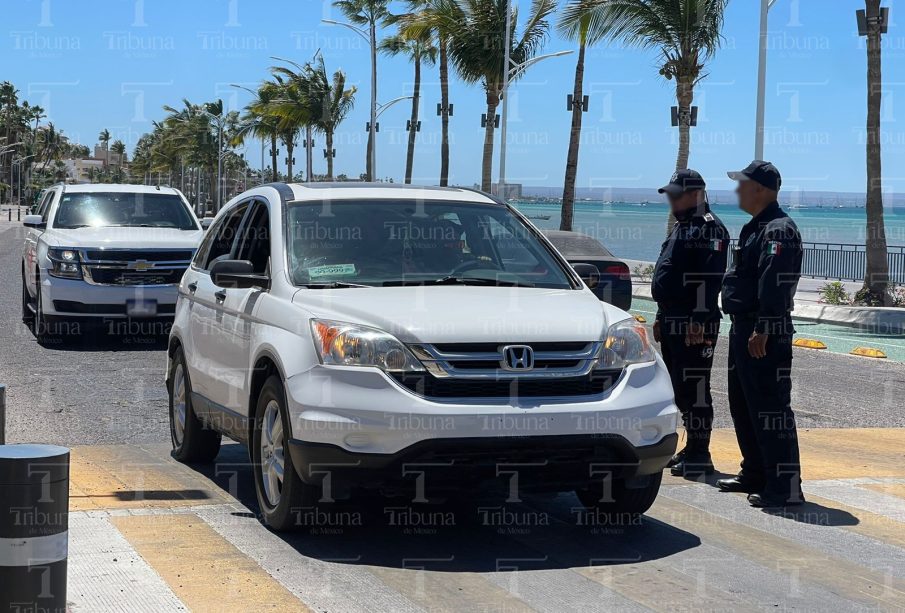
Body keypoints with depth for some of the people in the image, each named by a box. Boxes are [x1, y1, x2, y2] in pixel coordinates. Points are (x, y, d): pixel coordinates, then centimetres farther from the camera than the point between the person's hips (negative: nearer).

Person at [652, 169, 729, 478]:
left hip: (694, 326, -11)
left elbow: (709, 279, -21)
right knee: (680, 389, 15)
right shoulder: (681, 227, 20)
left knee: (694, 389, -8)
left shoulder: (709, 228, -13)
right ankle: (692, 449, 23)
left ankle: (699, 456, -3)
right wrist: (662, 317, 23)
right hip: (673, 322, 11)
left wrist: (699, 322, -25)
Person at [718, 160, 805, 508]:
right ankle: (755, 473, 28)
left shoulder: (779, 230, -16)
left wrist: (762, 331, -29)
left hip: (766, 336, -11)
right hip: (743, 330, 11)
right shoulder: (755, 228, 18)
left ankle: (785, 485, -8)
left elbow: (774, 285, -25)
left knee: (769, 407, -11)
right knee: (742, 405, 18)